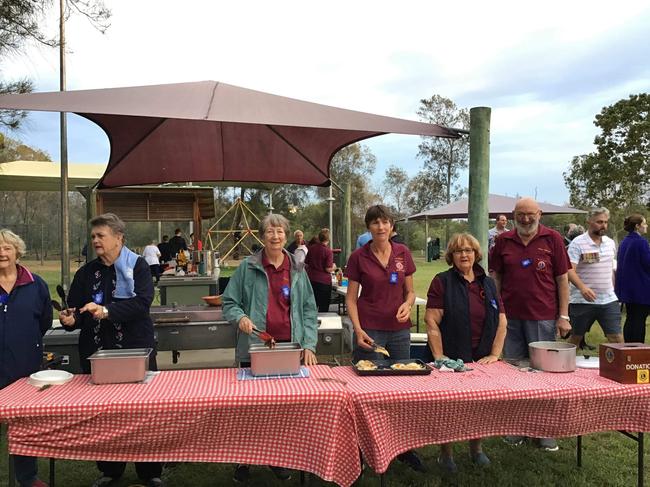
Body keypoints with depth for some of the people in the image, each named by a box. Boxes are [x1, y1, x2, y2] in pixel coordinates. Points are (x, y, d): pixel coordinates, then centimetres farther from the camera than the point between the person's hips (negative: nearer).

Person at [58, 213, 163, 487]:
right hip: (96, 351, 4)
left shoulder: (137, 266, -4)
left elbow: (143, 301, -18)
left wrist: (107, 311, -29)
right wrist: (70, 319, -11)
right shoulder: (86, 273, 10)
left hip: (135, 350, -4)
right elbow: (75, 311, 11)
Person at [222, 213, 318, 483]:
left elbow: (309, 310, 8)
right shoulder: (247, 267, 0)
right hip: (255, 347, -2)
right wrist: (240, 317, -17)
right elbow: (228, 302, 4)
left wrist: (309, 345, 0)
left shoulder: (298, 269, 7)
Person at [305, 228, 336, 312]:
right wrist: (334, 267, 5)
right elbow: (328, 269, -15)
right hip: (324, 281, -5)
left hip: (311, 280, 5)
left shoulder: (311, 248, 2)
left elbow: (306, 264, 9)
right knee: (323, 308, 4)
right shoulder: (328, 251, -14)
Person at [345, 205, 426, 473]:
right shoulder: (358, 257, -5)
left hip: (399, 330, 3)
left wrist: (407, 305, -11)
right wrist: (358, 330, -13)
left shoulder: (403, 253, 3)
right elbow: (351, 298, -2)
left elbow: (410, 291, 10)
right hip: (370, 330, -3)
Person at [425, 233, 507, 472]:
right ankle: (446, 453, 23)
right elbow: (432, 322, -12)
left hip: (482, 359, 4)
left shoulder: (488, 283, 8)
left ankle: (476, 448, 34)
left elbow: (501, 321, 6)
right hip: (452, 358, -4)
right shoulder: (442, 281, -6)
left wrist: (495, 354, -4)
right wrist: (439, 356, -17)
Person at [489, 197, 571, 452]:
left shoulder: (552, 239, 1)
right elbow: (496, 277, 11)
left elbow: (562, 278, 1)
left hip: (543, 318, -2)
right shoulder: (504, 241, 7)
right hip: (510, 316, 2)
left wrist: (563, 315, -2)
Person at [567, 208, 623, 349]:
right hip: (582, 301, -4)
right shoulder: (577, 243, -9)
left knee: (617, 338, -1)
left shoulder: (610, 243, 11)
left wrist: (612, 289, 17)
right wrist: (582, 287, -35)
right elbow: (570, 270, -20)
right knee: (576, 337, 8)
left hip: (609, 300, 5)